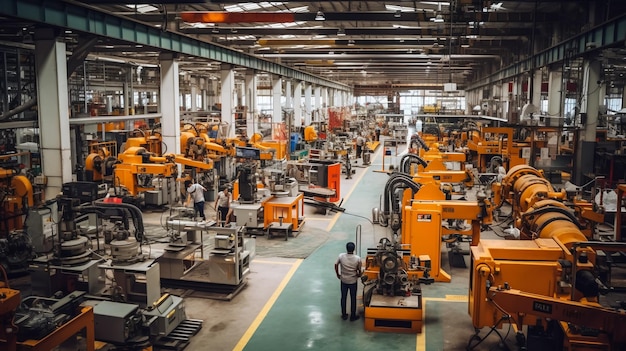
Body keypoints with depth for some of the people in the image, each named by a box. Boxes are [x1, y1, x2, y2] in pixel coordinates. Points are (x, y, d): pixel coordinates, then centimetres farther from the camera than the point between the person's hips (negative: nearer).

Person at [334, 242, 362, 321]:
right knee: (353, 299, 13)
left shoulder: (341, 256, -14)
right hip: (353, 281, -1)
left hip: (343, 280, 2)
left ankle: (344, 315, 26)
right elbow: (359, 270, -8)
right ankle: (353, 316, 22)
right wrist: (358, 275, 15)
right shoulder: (357, 258, -17)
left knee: (343, 298, 16)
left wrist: (338, 274, 11)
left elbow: (336, 265, -5)